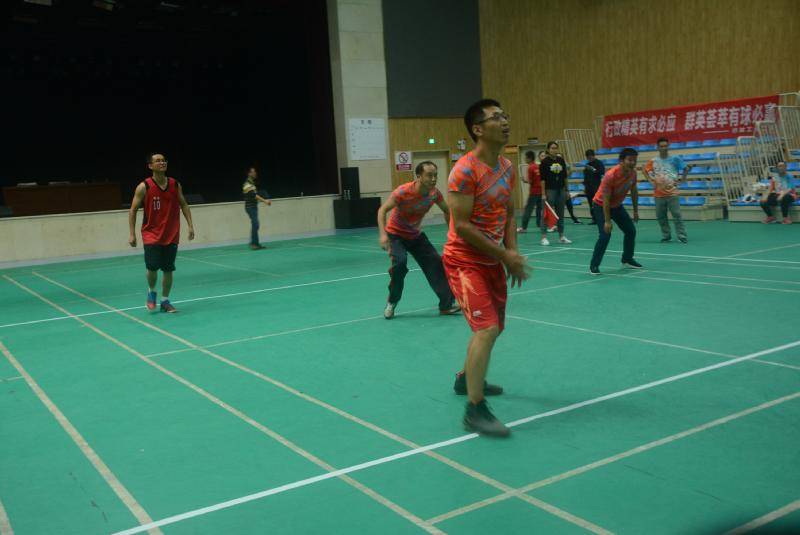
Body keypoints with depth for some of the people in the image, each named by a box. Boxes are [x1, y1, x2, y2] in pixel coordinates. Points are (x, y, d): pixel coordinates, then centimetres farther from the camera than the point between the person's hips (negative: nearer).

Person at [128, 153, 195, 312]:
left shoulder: (175, 184, 2)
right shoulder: (144, 187, -8)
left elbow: (183, 205, 11)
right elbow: (133, 210, -3)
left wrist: (190, 225, 1)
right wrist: (132, 234, -9)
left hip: (171, 236, 3)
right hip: (151, 235, -3)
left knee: (168, 269, 5)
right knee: (152, 267, -13)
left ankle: (165, 301, 19)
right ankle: (151, 292, 16)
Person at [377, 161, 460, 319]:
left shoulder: (435, 193, -14)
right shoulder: (403, 192, -29)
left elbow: (446, 211, 5)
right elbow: (382, 210, -28)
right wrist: (382, 234, -41)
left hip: (415, 235, 5)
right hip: (395, 234, -5)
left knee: (436, 263, -5)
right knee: (400, 262, -29)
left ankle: (447, 304, 3)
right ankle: (391, 303, -7)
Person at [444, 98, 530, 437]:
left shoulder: (507, 167, 6)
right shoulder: (465, 170, -20)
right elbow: (462, 226, -22)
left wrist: (512, 251, -2)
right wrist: (505, 256, -20)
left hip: (493, 261, 9)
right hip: (464, 261, -8)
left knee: (493, 328, 19)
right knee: (486, 329, -18)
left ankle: (466, 379, 43)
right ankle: (474, 410, -11)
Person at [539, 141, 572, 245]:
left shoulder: (561, 160, 8)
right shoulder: (545, 162, -6)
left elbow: (565, 177, 14)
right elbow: (542, 179, -9)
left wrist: (567, 190, 11)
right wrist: (543, 193, -13)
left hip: (561, 190, 5)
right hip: (550, 190, -5)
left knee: (560, 213, 10)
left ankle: (561, 236, 17)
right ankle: (544, 237, 0)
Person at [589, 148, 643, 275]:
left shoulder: (633, 173, -11)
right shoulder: (611, 175, -32)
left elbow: (634, 191, 6)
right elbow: (605, 200, -29)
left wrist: (635, 211, 8)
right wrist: (607, 221, -29)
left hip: (617, 205, 7)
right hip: (601, 206, -7)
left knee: (631, 231, 8)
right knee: (605, 235, -20)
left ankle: (627, 259, 26)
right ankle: (594, 266, -10)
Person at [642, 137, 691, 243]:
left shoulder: (675, 159, 1)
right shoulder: (653, 161, 5)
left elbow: (687, 168, 9)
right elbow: (645, 170, 17)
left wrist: (681, 178, -1)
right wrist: (651, 180, 4)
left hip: (672, 193, -2)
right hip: (658, 194, 3)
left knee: (677, 215, -6)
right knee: (661, 216, 7)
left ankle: (682, 236, -2)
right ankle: (666, 236, 19)